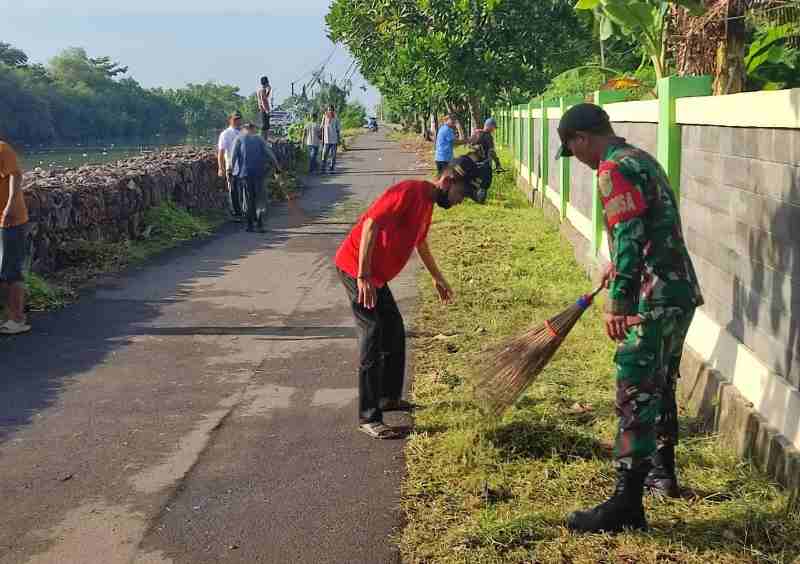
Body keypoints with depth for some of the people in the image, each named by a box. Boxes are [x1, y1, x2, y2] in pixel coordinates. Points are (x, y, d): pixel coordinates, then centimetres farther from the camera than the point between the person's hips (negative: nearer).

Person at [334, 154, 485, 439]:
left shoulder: (427, 201, 12)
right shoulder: (409, 192, -19)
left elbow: (421, 242, 30)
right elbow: (370, 225, -27)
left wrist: (437, 277, 40)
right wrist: (363, 277, -30)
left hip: (376, 275, 10)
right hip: (357, 268, -10)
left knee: (394, 333, 16)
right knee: (374, 338, -10)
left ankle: (389, 397, 31)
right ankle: (368, 417, -5)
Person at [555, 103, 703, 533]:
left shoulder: (614, 170, -13)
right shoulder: (642, 158, 18)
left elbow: (629, 238, -23)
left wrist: (617, 301, -23)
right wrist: (619, 266, 42)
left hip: (655, 299, -10)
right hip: (681, 290, 10)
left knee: (635, 394, -8)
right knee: (661, 384, 22)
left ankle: (627, 504, -5)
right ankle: (662, 470, 38)